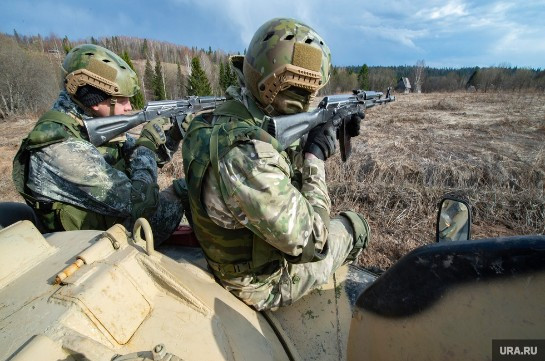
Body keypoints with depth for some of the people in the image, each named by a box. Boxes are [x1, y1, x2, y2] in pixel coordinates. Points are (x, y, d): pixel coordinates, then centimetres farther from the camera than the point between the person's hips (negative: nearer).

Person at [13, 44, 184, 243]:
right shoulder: (61, 149, -29)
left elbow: (139, 158, 8)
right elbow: (138, 202, -31)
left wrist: (175, 133, -6)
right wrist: (147, 143, -19)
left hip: (115, 217, 7)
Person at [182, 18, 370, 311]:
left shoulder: (221, 119, -8)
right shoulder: (247, 153, -39)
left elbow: (276, 171, 6)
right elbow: (311, 243, -31)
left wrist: (331, 133, -1)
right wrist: (315, 158, -22)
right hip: (263, 286, -7)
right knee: (356, 225, 9)